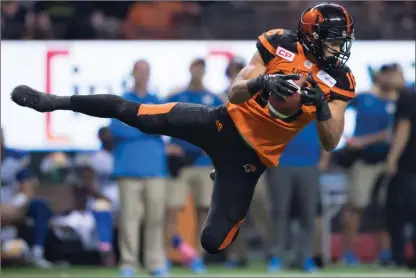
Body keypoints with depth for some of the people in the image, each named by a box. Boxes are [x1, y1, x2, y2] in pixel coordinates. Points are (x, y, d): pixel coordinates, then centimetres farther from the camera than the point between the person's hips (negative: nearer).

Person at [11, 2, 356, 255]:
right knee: (131, 112, -5)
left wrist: (322, 106, -33)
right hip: (223, 123, 1)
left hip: (249, 157, -1)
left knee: (214, 241, -7)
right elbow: (234, 94, -10)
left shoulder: (340, 82, -8)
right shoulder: (280, 45, -7)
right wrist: (261, 82, -33)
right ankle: (58, 102, 14)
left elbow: (331, 143, -13)